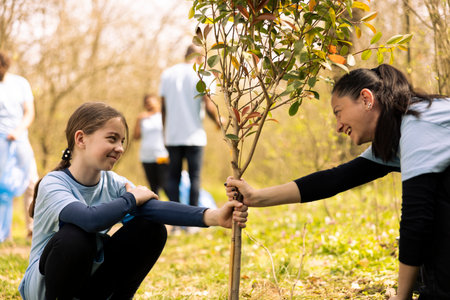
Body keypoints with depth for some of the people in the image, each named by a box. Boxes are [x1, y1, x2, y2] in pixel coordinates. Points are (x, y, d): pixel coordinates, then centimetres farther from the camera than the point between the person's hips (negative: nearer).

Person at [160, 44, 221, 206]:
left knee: (173, 176, 8)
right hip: (194, 136, -3)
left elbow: (164, 108, 9)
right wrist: (218, 121, 10)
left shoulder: (167, 74, 8)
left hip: (172, 136, 3)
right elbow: (209, 107, -9)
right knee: (194, 177, 2)